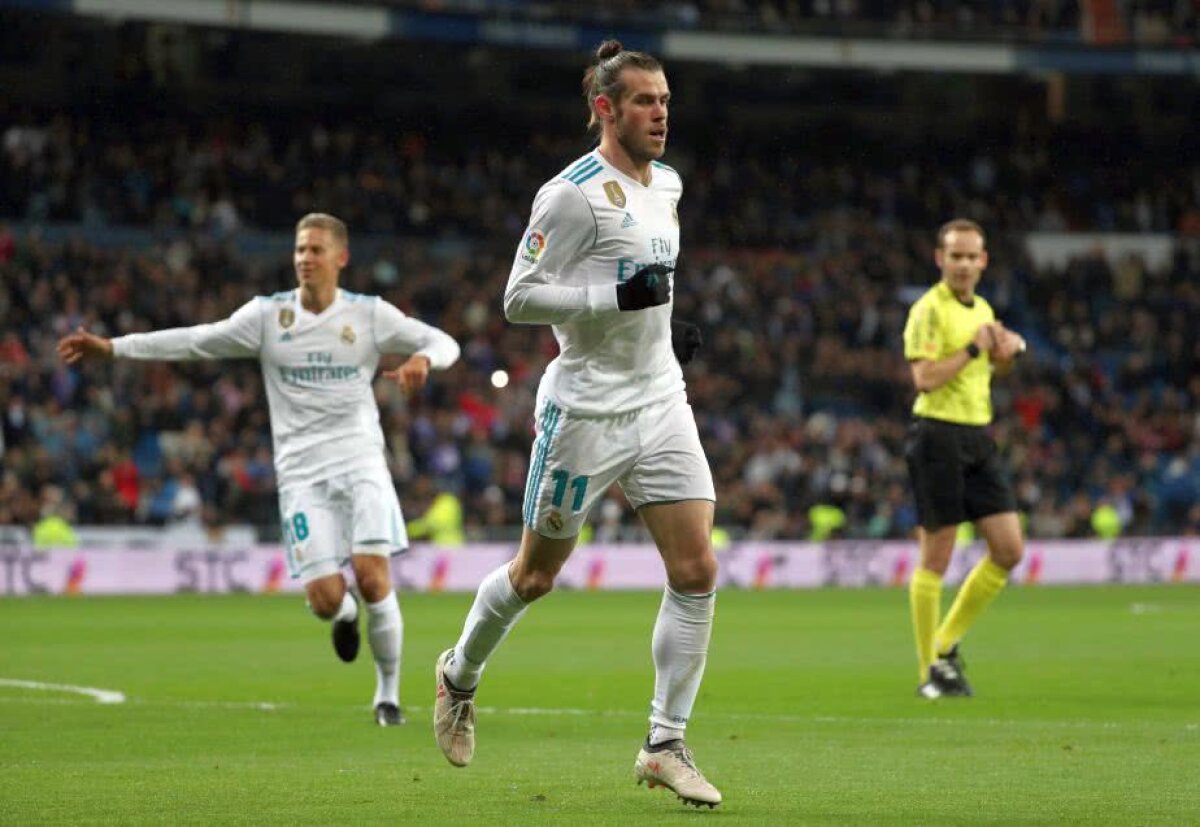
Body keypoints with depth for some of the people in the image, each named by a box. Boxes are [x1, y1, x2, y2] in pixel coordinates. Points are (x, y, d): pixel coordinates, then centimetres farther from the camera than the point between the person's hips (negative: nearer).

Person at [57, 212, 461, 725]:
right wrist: (110, 348, -1)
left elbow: (444, 343, 6)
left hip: (360, 461, 0)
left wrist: (422, 360, -19)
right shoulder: (268, 315, 3)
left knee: (373, 577, -17)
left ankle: (388, 693, 3)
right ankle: (344, 614, 28)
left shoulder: (369, 314, 3)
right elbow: (196, 341, 4)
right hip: (301, 469, 0)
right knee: (324, 598, -12)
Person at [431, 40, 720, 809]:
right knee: (536, 574, 8)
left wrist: (665, 324, 13)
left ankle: (666, 746, 1)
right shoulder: (573, 193, -14)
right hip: (587, 408, -6)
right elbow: (519, 297, -15)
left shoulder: (668, 184, 10)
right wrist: (617, 297, -25)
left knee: (697, 571, -6)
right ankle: (460, 674, 36)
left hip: (661, 402, 6)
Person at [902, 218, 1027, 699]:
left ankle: (946, 645, 15)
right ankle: (930, 671, 6)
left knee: (1009, 550, 2)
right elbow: (925, 376, -20)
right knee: (936, 556, -3)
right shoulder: (929, 309, -9)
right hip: (938, 434, -8)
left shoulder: (983, 311, 16)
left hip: (978, 436, 8)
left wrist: (1003, 355, 8)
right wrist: (974, 348, -17)